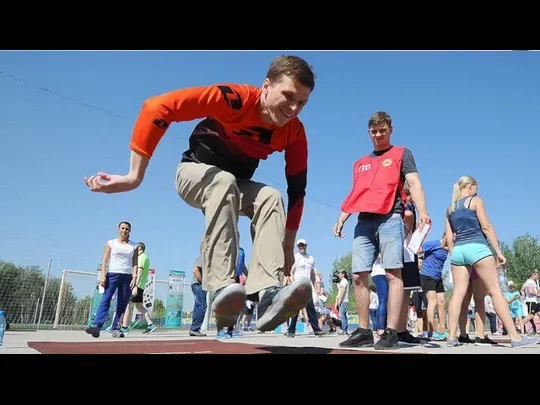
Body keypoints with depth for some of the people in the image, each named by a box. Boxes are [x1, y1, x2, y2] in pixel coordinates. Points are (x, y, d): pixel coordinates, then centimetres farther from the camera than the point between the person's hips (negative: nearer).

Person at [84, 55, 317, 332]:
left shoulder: (294, 133, -16)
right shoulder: (235, 98, -31)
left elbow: (296, 190, -11)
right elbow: (157, 107, -36)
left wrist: (287, 248, -14)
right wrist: (134, 176, -37)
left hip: (237, 186, 4)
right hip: (196, 173, -4)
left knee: (271, 197, -27)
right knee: (224, 181, -37)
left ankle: (268, 295, -39)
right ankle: (222, 289, -42)